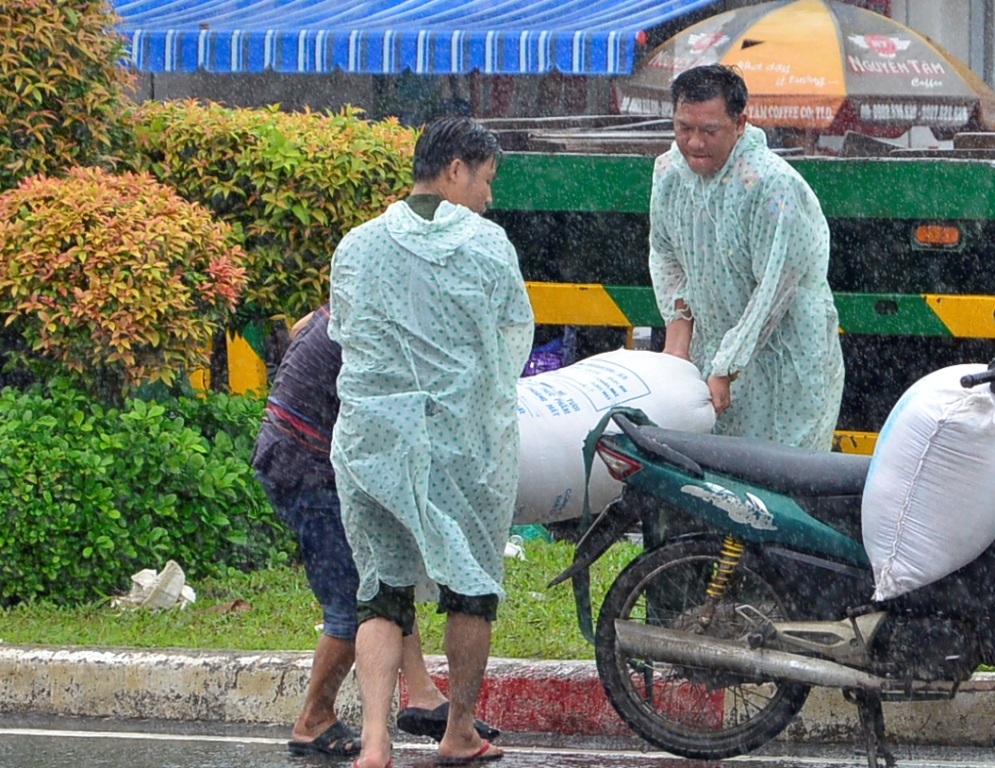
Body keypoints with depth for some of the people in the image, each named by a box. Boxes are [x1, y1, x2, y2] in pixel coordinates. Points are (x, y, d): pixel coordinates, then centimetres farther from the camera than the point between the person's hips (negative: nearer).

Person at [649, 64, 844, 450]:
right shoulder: (669, 170, -2)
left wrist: (725, 371, -20)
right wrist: (679, 329, 1)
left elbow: (774, 291, -22)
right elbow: (665, 254, 14)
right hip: (711, 344, 6)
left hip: (784, 359, -6)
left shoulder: (773, 186, -24)